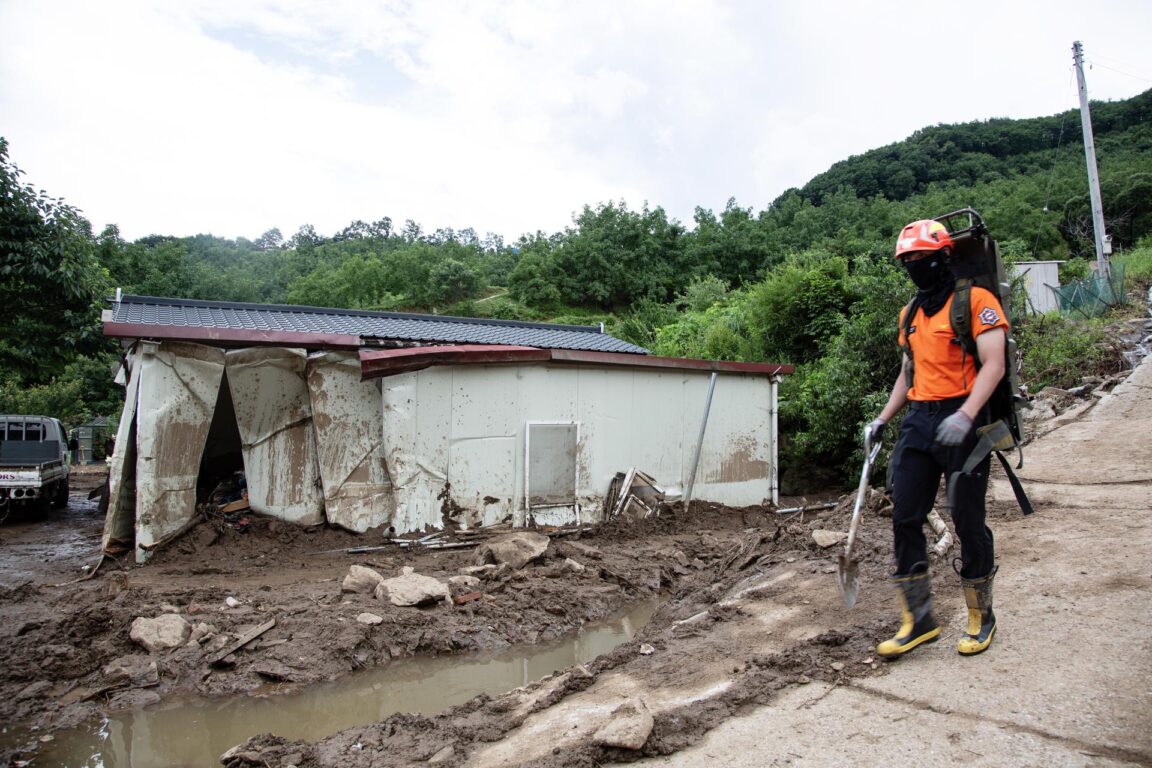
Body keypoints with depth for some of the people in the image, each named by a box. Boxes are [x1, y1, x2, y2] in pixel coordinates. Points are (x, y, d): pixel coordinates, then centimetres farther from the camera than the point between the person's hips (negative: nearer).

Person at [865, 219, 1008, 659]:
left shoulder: (976, 300, -4)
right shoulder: (911, 313, 18)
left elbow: (993, 365, -13)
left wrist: (965, 415, -27)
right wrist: (882, 419, 16)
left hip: (961, 423, -6)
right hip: (918, 422, 7)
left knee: (968, 523, 3)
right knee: (905, 520, 2)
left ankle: (981, 617, 23)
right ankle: (918, 620, 12)